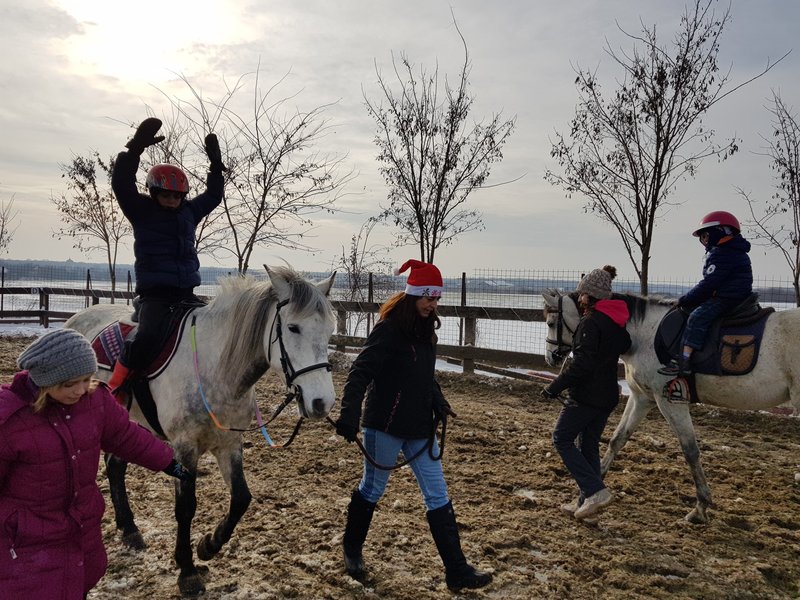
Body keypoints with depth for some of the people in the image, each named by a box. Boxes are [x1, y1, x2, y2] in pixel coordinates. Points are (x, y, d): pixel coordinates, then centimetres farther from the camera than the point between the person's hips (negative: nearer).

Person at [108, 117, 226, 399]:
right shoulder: (142, 211, 0)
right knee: (149, 337, -29)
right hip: (155, 294, -6)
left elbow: (213, 196, 29)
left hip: (186, 293, 6)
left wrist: (216, 164, 23)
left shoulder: (189, 212, 15)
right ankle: (114, 389, -10)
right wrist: (136, 147, -22)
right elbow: (121, 183, -14)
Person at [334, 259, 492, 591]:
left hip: (419, 427, 7)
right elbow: (361, 371, -25)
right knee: (372, 489, 12)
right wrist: (349, 412, -36)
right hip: (385, 426, -7)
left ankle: (457, 570, 13)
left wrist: (438, 401, 8)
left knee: (438, 497, 6)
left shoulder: (425, 330, 8)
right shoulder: (389, 329, -17)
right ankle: (352, 549, 37)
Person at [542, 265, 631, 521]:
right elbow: (624, 346, 26)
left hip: (586, 395, -9)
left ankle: (595, 490, -5)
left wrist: (554, 387, -17)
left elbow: (581, 364, -23)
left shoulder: (590, 323, -18)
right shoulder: (617, 322, 8)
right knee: (589, 444, 16)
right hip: (608, 394, 9)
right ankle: (587, 500, 22)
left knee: (562, 439, 4)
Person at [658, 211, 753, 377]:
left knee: (697, 316, -25)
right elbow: (710, 282, 22)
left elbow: (708, 284, -20)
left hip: (727, 299, -12)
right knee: (688, 308, 15)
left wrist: (684, 299, -11)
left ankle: (684, 361, -34)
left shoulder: (722, 254, -15)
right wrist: (688, 299, 14)